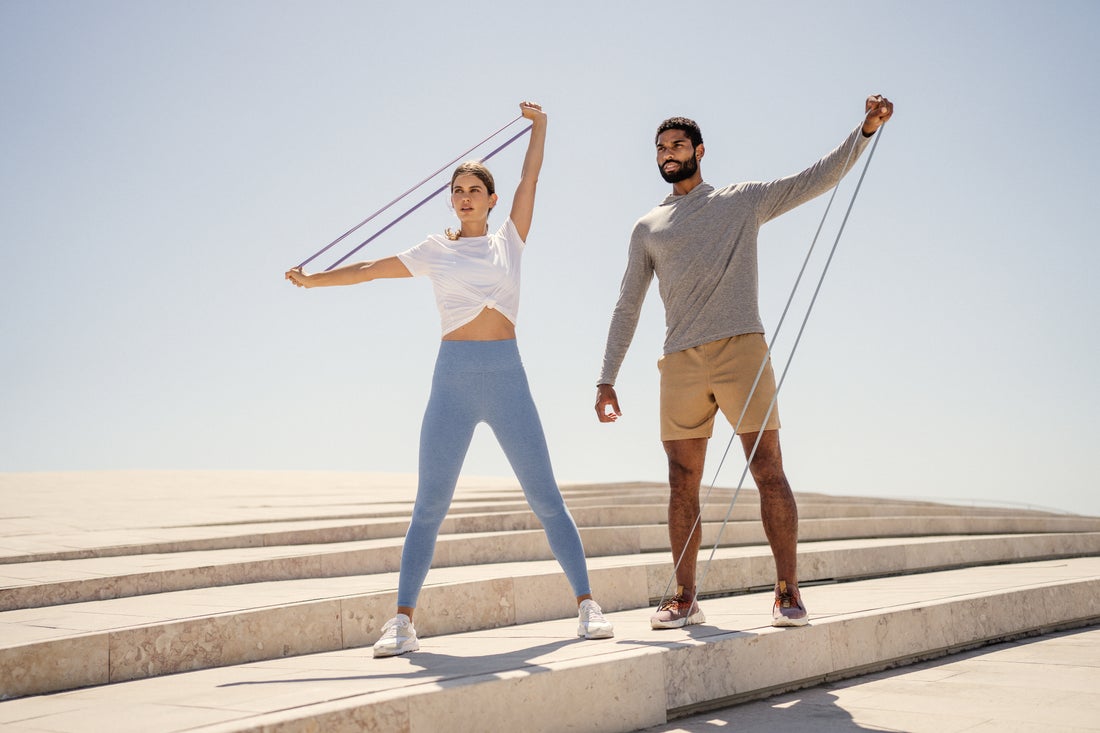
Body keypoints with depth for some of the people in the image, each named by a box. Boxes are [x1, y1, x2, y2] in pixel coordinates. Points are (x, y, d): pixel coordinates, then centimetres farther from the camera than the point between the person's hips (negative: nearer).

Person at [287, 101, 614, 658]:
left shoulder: (509, 239, 11)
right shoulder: (435, 250, 10)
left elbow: (530, 178, 8)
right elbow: (369, 269, 11)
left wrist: (539, 125, 10)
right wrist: (312, 280, 7)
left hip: (508, 376, 0)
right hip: (453, 380, 0)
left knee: (546, 498, 2)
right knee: (429, 506, -3)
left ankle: (587, 606, 9)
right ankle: (402, 622, 0)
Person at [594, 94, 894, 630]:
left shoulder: (745, 201, 13)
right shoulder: (648, 229, 19)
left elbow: (819, 177, 8)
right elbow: (627, 307, 18)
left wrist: (866, 129, -5)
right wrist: (607, 379, 12)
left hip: (741, 349, -2)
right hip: (681, 363, 3)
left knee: (768, 472, -7)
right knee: (683, 485, 2)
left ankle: (787, 591, 0)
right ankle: (685, 598, 10)